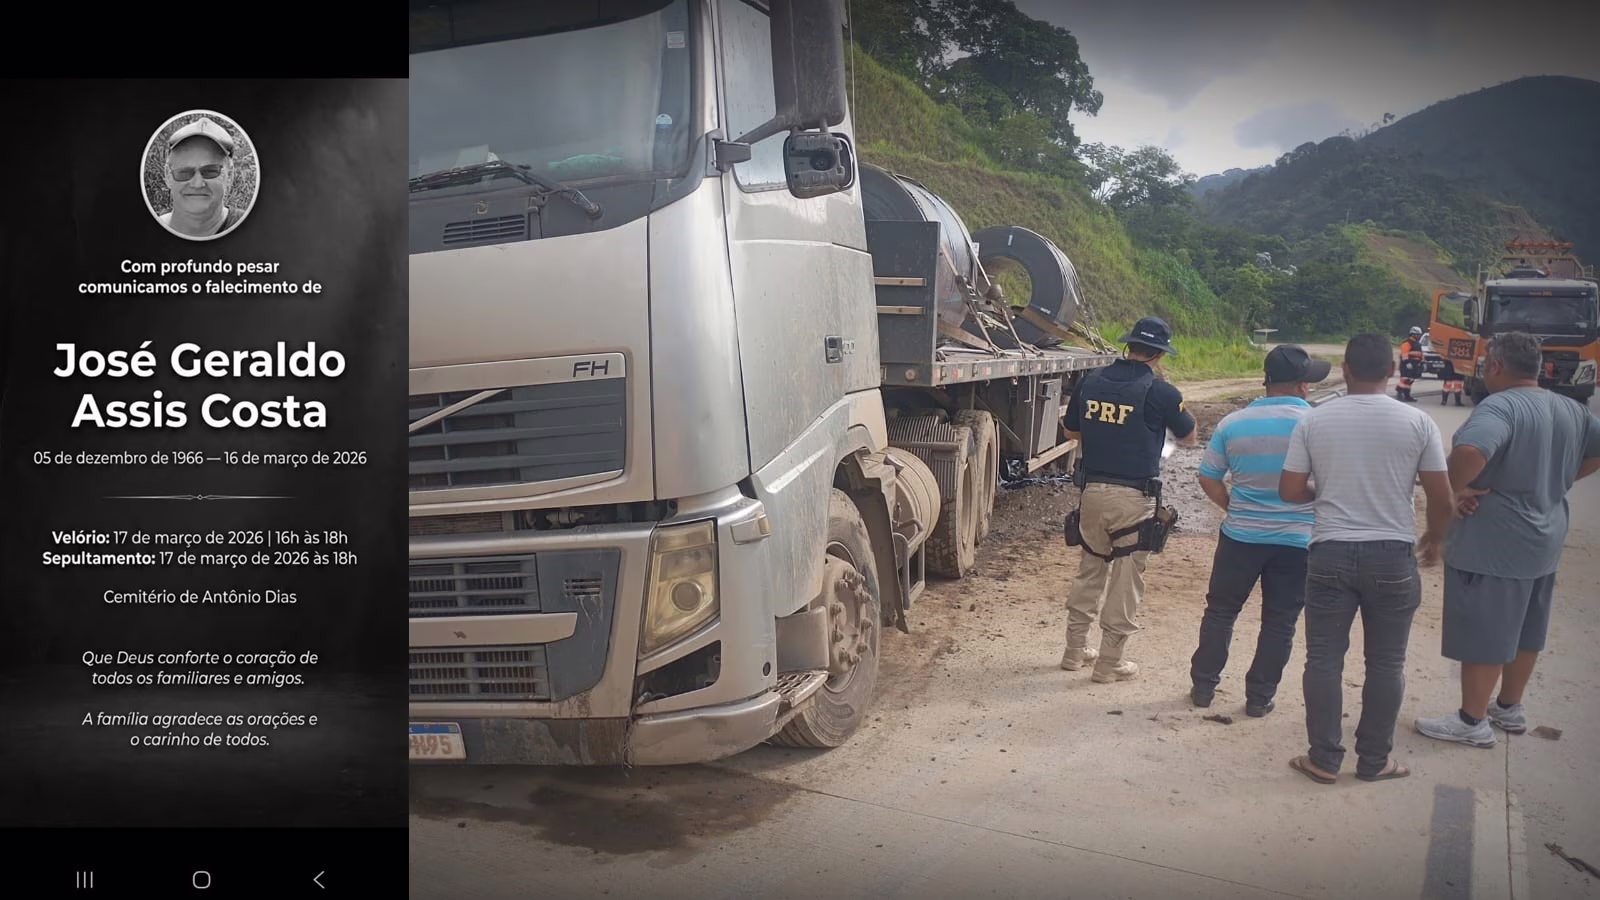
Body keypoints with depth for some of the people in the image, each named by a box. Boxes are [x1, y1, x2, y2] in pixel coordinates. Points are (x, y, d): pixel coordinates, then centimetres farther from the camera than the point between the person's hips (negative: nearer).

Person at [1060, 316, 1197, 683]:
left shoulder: (1091, 382, 2)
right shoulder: (1159, 392, -11)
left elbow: (1071, 432, 16)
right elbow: (1188, 438, 4)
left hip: (1092, 491, 5)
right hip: (1133, 499, -5)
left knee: (1089, 571, 18)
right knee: (1126, 581, 6)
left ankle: (1075, 650, 26)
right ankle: (1109, 663, 12)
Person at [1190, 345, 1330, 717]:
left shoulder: (1233, 423, -3)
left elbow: (1208, 479, 1)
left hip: (1240, 536, 2)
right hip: (1297, 540, -1)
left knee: (1220, 612, 16)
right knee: (1279, 623, 11)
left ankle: (1203, 686, 22)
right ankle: (1259, 697, 18)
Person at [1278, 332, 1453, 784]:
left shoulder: (1314, 420, -3)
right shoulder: (1417, 422, -5)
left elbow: (1290, 490, -2)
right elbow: (1441, 498, -2)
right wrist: (1433, 539, 17)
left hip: (1330, 553, 0)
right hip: (1393, 557, 0)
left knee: (1324, 659, 9)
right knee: (1386, 664, 12)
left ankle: (1324, 760, 15)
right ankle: (1374, 761, 21)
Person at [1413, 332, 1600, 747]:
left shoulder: (1501, 406, -21)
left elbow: (1469, 451, -39)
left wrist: (1458, 490, -23)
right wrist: (1557, 480, 15)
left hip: (1493, 546, -9)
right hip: (1545, 543, 9)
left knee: (1482, 635, 3)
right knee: (1525, 630, 20)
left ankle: (1472, 721, 14)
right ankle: (1510, 709, 35)